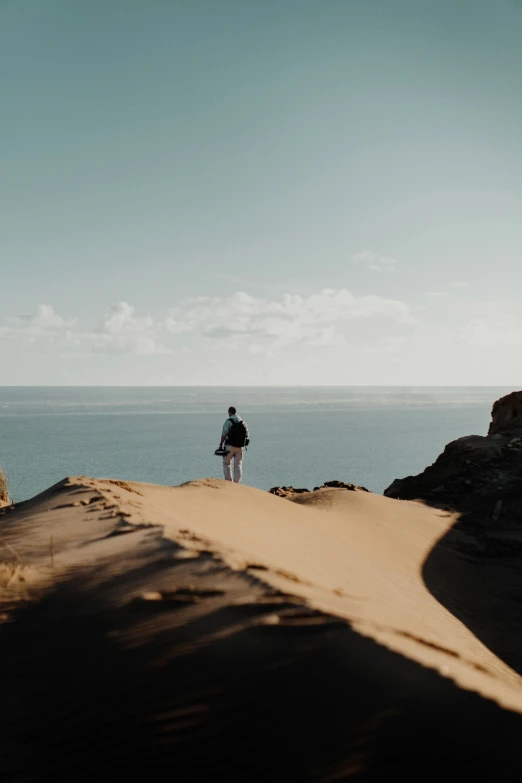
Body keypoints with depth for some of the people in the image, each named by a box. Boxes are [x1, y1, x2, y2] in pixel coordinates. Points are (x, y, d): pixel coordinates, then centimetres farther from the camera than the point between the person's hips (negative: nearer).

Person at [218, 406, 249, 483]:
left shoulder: (228, 421, -9)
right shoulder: (243, 422, 8)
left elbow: (224, 435, -13)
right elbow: (247, 435, 9)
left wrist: (220, 445, -9)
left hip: (230, 446, -4)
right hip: (240, 447, 4)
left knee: (226, 463, 10)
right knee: (238, 465, 8)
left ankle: (228, 480, 3)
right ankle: (236, 483, 6)